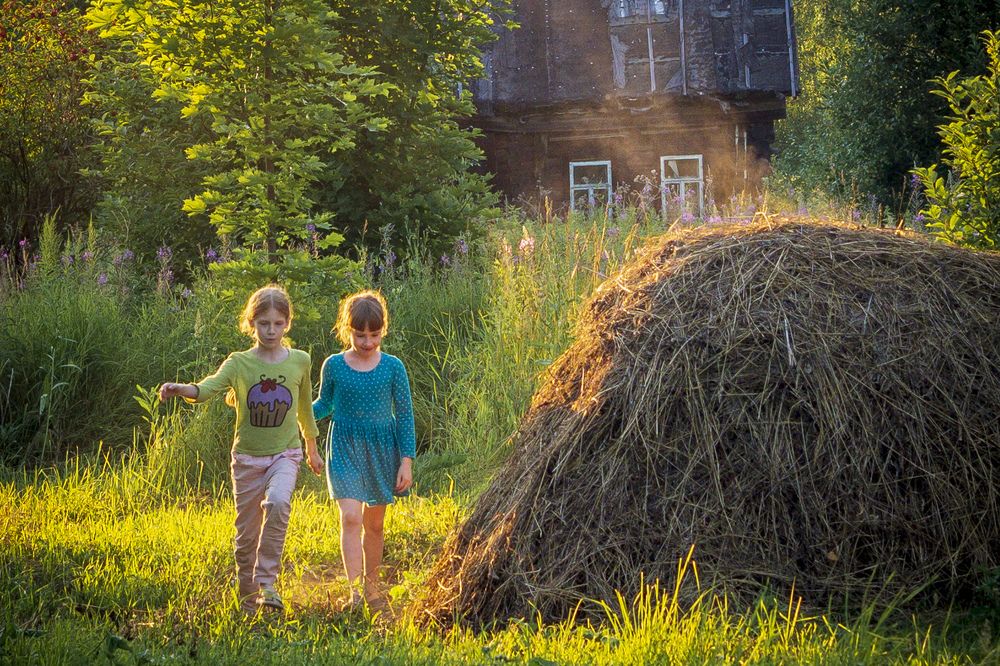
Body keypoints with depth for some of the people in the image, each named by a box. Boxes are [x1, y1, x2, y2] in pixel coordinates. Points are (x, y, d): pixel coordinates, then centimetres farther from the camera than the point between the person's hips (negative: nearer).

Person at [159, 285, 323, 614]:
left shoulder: (300, 361, 0)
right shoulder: (239, 363, -5)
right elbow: (207, 388, -23)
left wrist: (312, 450, 25)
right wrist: (181, 389, -45)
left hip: (285, 453, -1)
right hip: (247, 457, 1)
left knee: (277, 503, -31)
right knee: (247, 533, 6)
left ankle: (267, 582, -24)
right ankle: (247, 602, 24)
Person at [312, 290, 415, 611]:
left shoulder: (392, 367, -4)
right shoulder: (334, 365, -3)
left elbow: (404, 415, 0)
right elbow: (324, 406, 12)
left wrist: (406, 461, -3)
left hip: (382, 451, 1)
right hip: (345, 449, -1)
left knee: (374, 523, 12)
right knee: (351, 517, -16)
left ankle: (371, 584, 28)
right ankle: (354, 589, -19)